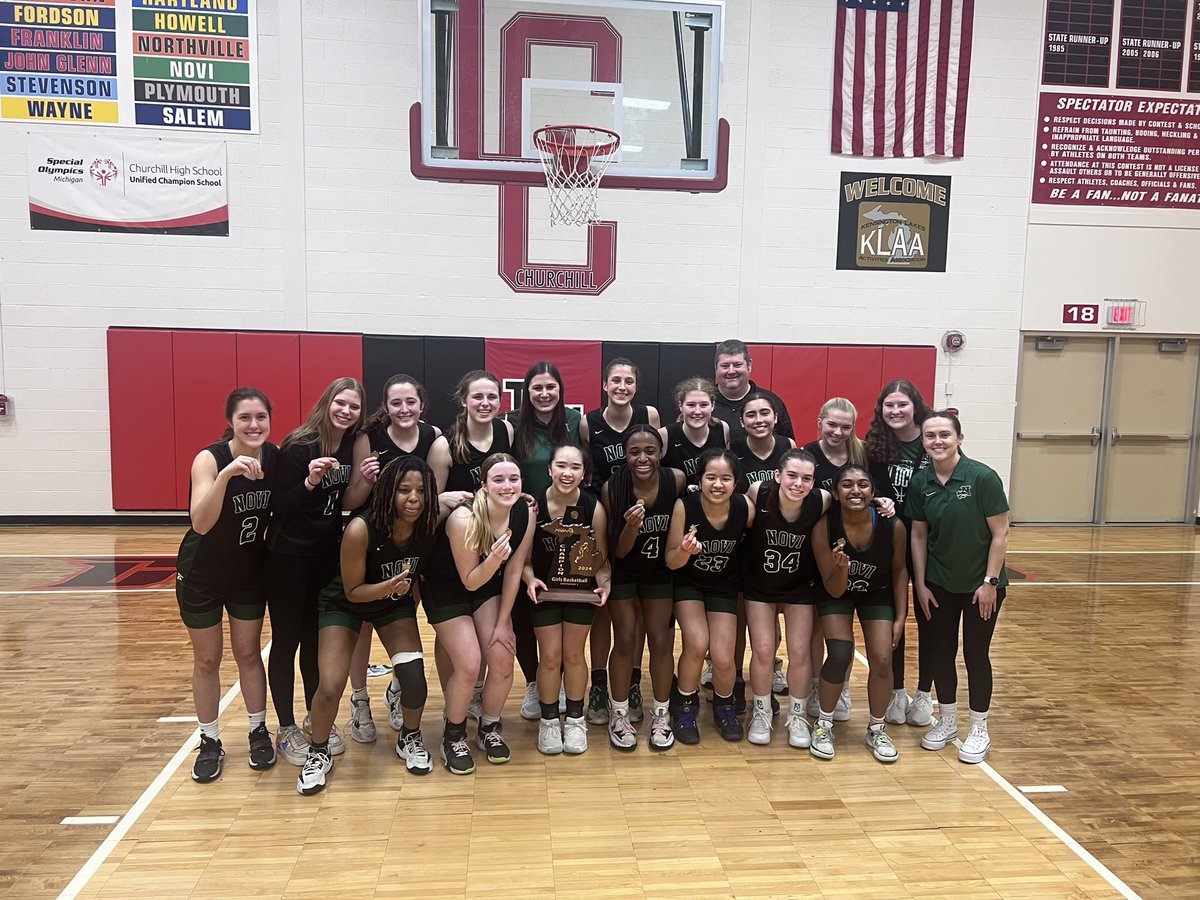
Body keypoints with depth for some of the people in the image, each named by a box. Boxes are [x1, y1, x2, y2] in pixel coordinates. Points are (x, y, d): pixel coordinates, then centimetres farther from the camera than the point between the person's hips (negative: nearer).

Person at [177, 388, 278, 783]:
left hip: (249, 571, 3)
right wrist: (227, 473, -50)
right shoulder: (210, 458, -25)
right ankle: (210, 743, 24)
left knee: (248, 653, 13)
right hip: (202, 574, -3)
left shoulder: (274, 457, -12)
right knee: (207, 660, 9)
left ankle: (259, 732, 27)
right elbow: (201, 523, -36)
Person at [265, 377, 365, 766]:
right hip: (287, 556, -5)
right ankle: (287, 730, 17)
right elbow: (277, 506, -17)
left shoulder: (352, 448, 1)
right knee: (286, 641, 5)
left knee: (317, 639, 14)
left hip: (329, 556, 5)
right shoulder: (299, 445, -16)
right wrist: (310, 482, -32)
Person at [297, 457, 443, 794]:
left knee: (415, 678, -14)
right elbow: (353, 591, -24)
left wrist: (408, 601, 2)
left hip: (395, 605, 3)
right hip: (344, 605, -2)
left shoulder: (428, 527, -24)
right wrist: (390, 586, -40)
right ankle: (318, 753, 15)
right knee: (330, 687, -16)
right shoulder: (361, 529, -35)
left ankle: (410, 739, 17)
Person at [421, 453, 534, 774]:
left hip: (490, 586, 4)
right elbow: (470, 581, -22)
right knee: (469, 665, -15)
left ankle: (489, 729, 19)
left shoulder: (525, 513, -19)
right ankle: (453, 737, 12)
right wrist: (494, 558, -42)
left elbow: (513, 571, -8)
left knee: (502, 658, -8)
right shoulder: (464, 519, -33)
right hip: (447, 588, -4)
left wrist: (503, 623, -6)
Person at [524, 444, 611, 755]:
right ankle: (548, 720, 25)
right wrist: (530, 578, -27)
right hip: (545, 588, 0)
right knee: (550, 656, 3)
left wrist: (604, 583, -26)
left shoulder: (593, 508, -18)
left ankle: (575, 719, 31)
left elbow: (601, 558, -9)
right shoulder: (534, 505, -19)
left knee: (573, 654, 11)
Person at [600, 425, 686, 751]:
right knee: (625, 640, -4)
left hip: (660, 572, 2)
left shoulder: (676, 480, -21)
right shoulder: (612, 488, -25)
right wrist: (632, 525, -39)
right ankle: (619, 713, 16)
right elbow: (619, 551, -21)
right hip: (623, 573, -1)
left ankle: (661, 714, 19)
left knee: (661, 641, 2)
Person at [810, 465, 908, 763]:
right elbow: (833, 590, -22)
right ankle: (823, 726, 6)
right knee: (840, 655, -18)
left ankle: (877, 730, 17)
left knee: (882, 660, -9)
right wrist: (842, 568, -43)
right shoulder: (824, 527, -30)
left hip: (878, 594, 2)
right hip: (837, 594, -1)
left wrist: (900, 618, -7)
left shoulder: (893, 526, -27)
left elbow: (899, 570, -6)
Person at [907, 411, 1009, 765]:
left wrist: (990, 582, -14)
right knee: (942, 651, 11)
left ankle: (979, 730, 24)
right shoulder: (920, 482, -6)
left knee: (975, 654, 6)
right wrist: (920, 583, -1)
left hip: (980, 583, -3)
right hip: (939, 583, 3)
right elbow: (919, 535, 1)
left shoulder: (982, 477, -18)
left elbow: (1000, 534, -13)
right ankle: (947, 722, 30)